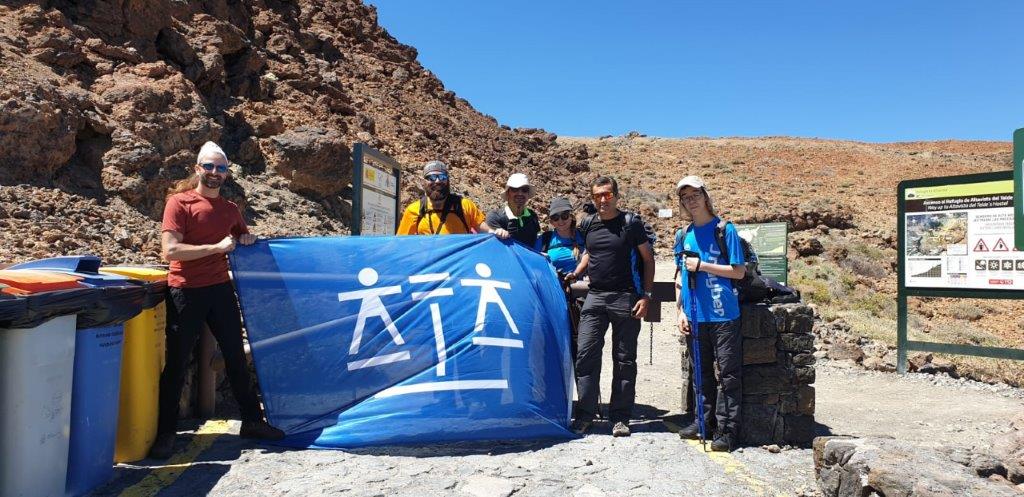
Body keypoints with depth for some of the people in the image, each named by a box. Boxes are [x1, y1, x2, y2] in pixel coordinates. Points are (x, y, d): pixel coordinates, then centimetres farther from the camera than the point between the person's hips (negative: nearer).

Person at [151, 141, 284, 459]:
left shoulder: (230, 210, 10)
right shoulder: (179, 202, -7)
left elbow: (241, 237, 28)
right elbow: (170, 250, -17)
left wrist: (247, 239, 4)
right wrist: (217, 247, -18)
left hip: (220, 289, 5)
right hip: (185, 292, -5)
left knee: (236, 357, 11)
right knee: (177, 363, 2)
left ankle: (252, 421, 23)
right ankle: (165, 433, 16)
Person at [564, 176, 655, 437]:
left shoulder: (631, 223, -3)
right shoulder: (588, 224, 9)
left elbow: (648, 259, 1)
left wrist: (646, 295, -6)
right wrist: (574, 274, 10)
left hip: (625, 298, -3)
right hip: (595, 297, 3)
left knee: (624, 359, 4)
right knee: (586, 355, -2)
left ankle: (620, 417, 14)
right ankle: (585, 415, 7)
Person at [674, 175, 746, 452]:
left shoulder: (724, 230, -4)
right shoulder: (684, 236, 11)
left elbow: (739, 271, -7)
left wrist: (701, 266, -13)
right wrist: (680, 311, 8)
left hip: (722, 314, -5)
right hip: (694, 315, 5)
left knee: (728, 374, 0)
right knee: (701, 373, 16)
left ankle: (727, 430, 6)